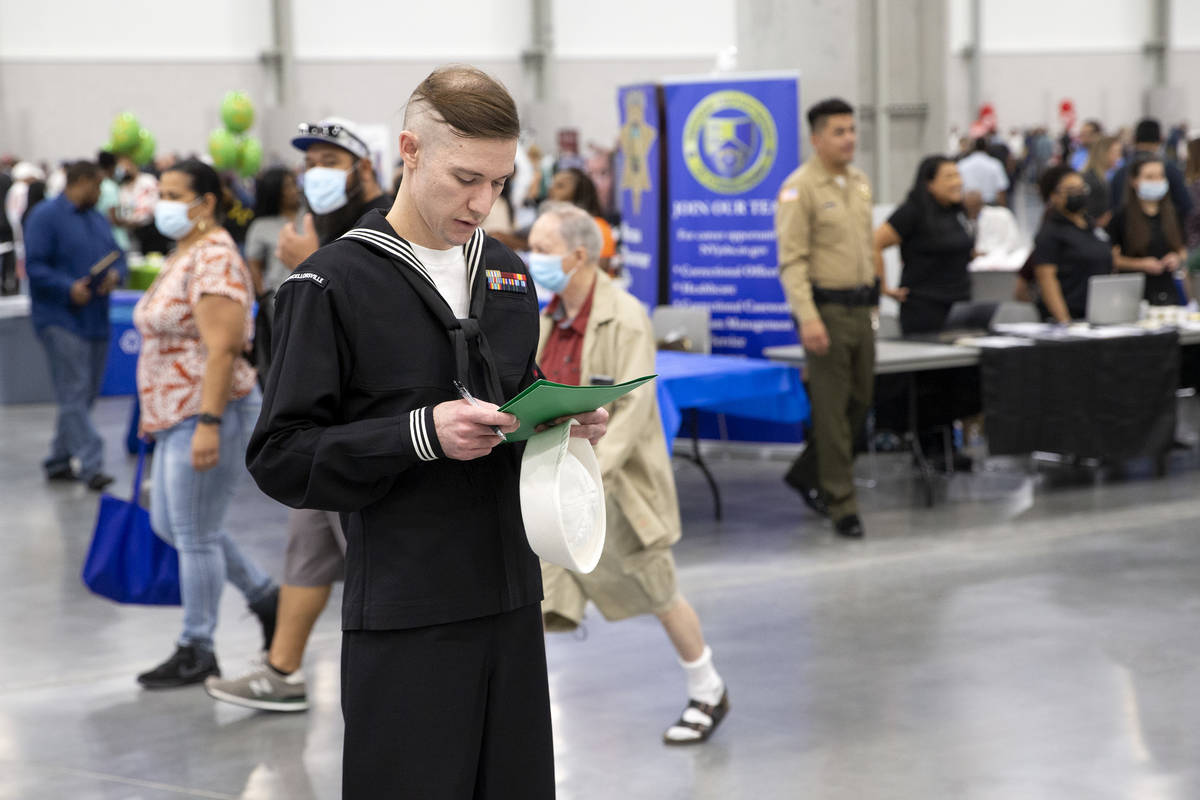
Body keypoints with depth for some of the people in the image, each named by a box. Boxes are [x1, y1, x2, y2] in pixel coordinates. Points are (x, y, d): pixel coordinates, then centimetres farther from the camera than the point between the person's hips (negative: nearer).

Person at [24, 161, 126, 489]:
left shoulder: (97, 219, 18)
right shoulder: (46, 216, -7)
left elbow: (117, 256, 20)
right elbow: (34, 265, -14)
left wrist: (116, 274, -4)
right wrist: (68, 289, -25)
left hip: (96, 321, 8)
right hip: (61, 319, -8)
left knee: (85, 395, 11)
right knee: (74, 395, -11)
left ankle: (58, 461, 21)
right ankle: (90, 465, -15)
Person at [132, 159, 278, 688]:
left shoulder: (214, 259, -16)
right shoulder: (182, 255, 16)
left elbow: (221, 348, -23)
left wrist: (208, 423, -28)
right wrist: (154, 409, 22)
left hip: (208, 412, -11)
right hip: (177, 413, 11)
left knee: (196, 534, -3)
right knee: (169, 524, 15)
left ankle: (197, 650, 8)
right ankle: (265, 596, 27)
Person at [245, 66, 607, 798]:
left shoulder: (510, 275, 13)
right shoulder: (334, 285, -7)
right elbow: (280, 457, -9)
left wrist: (567, 421, 2)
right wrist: (421, 435, -21)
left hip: (511, 600, 6)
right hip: (404, 619, -6)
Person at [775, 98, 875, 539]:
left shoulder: (860, 183, 12)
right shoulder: (800, 188, -11)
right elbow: (792, 261, -16)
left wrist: (872, 295, 17)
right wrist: (808, 318, -24)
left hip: (860, 308, 7)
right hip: (826, 309, -7)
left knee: (860, 401, 11)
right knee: (832, 409, -3)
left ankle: (807, 475, 29)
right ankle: (842, 505, 3)